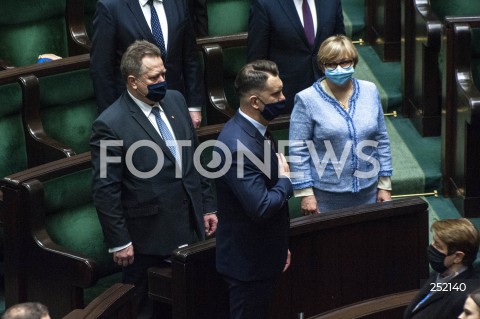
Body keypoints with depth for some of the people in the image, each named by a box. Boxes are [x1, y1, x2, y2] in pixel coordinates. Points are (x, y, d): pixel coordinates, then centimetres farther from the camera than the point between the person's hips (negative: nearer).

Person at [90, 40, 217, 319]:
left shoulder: (175, 100, 4)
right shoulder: (111, 125, -17)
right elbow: (106, 191, -14)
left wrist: (207, 205, 13)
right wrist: (119, 242, -13)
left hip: (190, 227, 6)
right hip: (149, 237, -6)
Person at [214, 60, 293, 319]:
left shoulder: (251, 131, 5)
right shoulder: (238, 145, -28)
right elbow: (261, 208, -32)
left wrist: (281, 247, 21)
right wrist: (285, 181, -12)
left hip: (262, 256, 10)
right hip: (248, 261, -10)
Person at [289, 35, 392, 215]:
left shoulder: (370, 92, 4)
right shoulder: (307, 100, -7)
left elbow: (382, 141, 9)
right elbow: (298, 150, -7)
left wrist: (385, 186, 7)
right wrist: (306, 194, -11)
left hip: (367, 192, 3)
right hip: (326, 196, -3)